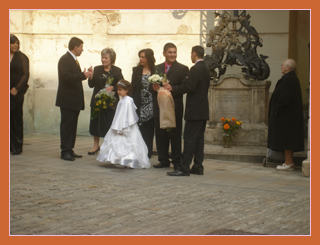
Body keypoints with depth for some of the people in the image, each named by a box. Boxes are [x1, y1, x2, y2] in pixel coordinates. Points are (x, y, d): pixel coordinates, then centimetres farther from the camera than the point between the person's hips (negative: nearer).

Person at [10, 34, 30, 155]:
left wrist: (17, 88, -12)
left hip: (17, 91, -3)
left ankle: (17, 147, 5)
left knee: (16, 118, -1)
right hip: (5, 91, 3)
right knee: (8, 117, 1)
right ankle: (10, 146, 7)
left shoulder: (22, 57, 2)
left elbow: (26, 74, -4)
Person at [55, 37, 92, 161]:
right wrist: (83, 75, -22)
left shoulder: (73, 60, 19)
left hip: (75, 100, 10)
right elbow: (66, 77, -23)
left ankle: (70, 150, 15)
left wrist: (85, 74, 7)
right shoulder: (65, 59, -12)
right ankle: (65, 151, -2)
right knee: (67, 124, -6)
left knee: (72, 125, 10)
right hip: (67, 100, -10)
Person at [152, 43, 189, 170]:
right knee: (160, 135, 7)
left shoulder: (182, 69, -1)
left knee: (175, 135, 1)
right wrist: (154, 87, -10)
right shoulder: (157, 68, 15)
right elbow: (153, 86, 13)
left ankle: (176, 161, 9)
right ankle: (163, 160, 17)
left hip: (174, 108, -4)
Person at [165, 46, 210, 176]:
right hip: (203, 110, 9)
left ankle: (184, 168, -8)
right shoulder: (206, 69, 14)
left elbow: (189, 87, -21)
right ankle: (198, 167, 13)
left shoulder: (195, 69, -14)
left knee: (189, 139, -8)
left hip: (194, 110, -9)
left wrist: (173, 88, -9)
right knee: (199, 139, 11)